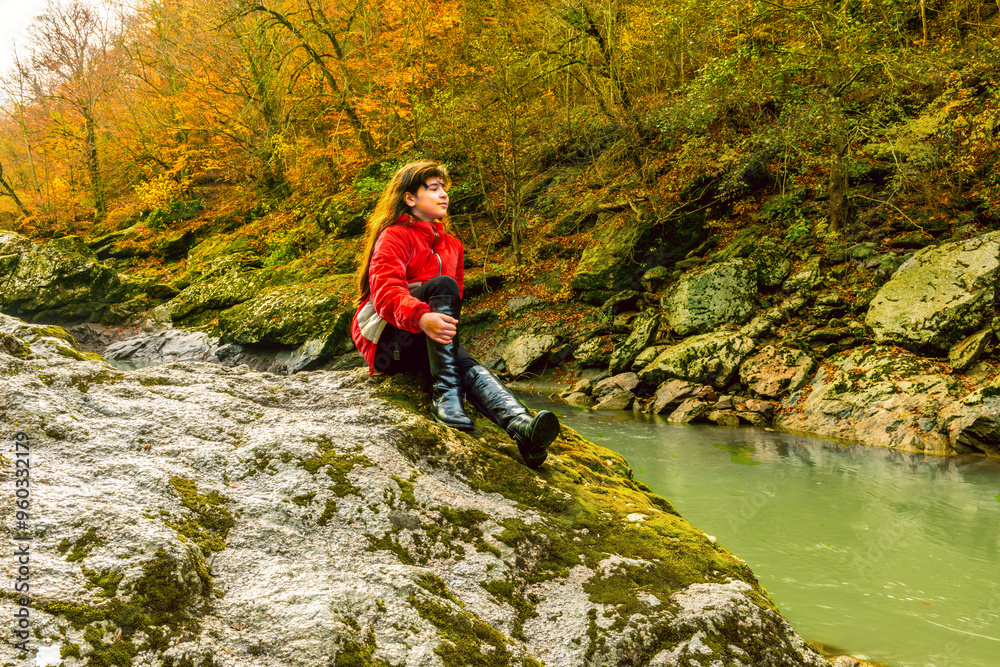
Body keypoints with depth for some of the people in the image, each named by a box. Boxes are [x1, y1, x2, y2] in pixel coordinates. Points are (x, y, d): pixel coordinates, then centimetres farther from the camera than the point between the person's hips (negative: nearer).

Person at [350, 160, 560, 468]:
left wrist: (445, 324, 0)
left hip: (422, 347, 6)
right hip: (385, 341, -5)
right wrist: (422, 317, -44)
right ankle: (445, 394, -41)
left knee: (469, 367, -29)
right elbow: (386, 292, -24)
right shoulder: (394, 237, -5)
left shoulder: (452, 246, 20)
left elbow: (455, 299, 23)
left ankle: (520, 423, -59)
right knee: (442, 284, -29)